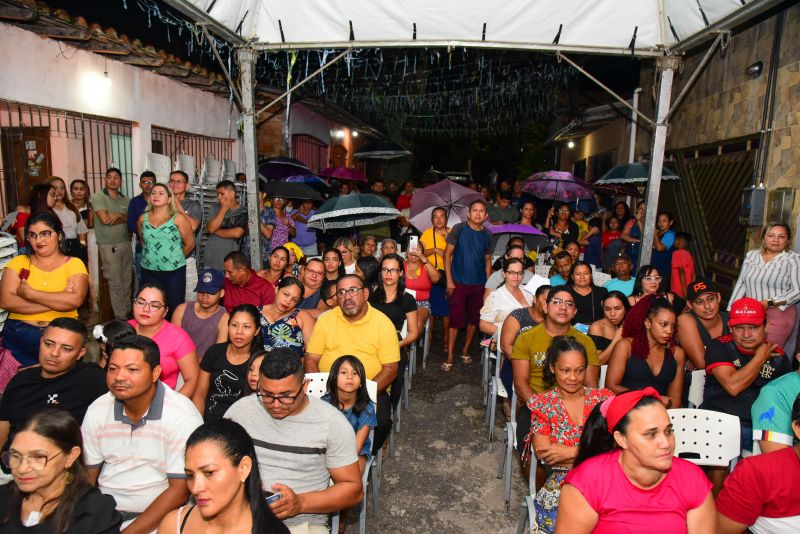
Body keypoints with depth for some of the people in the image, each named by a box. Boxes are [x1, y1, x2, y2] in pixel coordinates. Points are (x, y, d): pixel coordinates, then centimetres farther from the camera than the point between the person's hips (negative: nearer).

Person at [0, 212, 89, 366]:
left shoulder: (74, 264, 4)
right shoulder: (18, 262, 9)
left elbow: (75, 300, -13)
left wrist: (30, 294, -9)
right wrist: (58, 301, -12)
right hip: (19, 335, 2)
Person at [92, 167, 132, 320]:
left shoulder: (125, 199, 12)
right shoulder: (98, 197, -3)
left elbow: (131, 219, 4)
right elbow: (104, 219, -13)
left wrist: (117, 216, -13)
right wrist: (123, 218, -2)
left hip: (125, 243, 5)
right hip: (108, 245, -5)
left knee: (126, 280, 10)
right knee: (115, 282, -2)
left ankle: (127, 311, 22)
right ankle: (120, 316, 5)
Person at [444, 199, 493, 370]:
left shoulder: (487, 234, 5)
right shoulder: (459, 228, -5)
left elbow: (488, 260, 12)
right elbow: (448, 253, -5)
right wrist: (449, 279, -10)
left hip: (479, 284, 4)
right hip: (459, 283, -4)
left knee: (474, 318, 11)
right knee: (455, 319, -5)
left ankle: (465, 350, 29)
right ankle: (450, 358, 2)